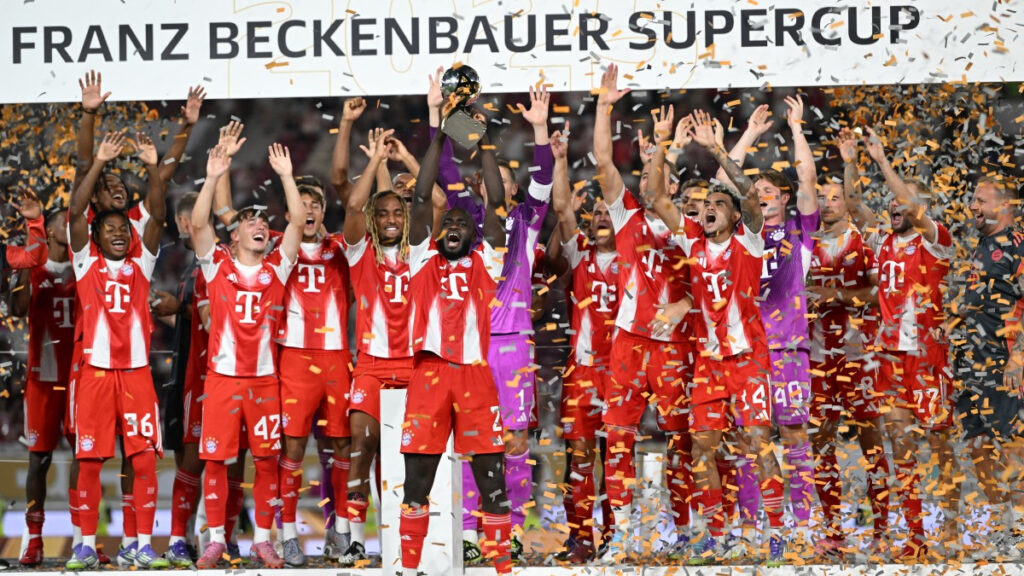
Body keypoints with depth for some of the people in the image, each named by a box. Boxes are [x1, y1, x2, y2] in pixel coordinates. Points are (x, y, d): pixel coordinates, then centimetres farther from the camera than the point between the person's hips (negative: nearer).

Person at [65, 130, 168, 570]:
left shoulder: (140, 264, 11)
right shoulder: (86, 263, 7)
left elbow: (157, 216, 0)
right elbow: (75, 212, -5)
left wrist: (153, 168, -12)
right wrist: (99, 163, -11)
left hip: (136, 371, 1)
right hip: (96, 371, -1)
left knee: (144, 459, -3)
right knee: (89, 461, 0)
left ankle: (144, 545, 2)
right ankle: (87, 546, 6)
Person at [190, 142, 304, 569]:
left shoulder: (276, 268, 7)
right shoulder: (218, 265, 4)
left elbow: (298, 222, -2)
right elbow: (198, 225, -10)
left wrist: (286, 176, -6)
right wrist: (212, 178, -16)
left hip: (264, 378, 1)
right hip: (222, 376, -1)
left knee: (266, 460, 3)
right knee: (215, 458, -1)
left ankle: (262, 540, 10)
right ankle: (216, 540, 7)